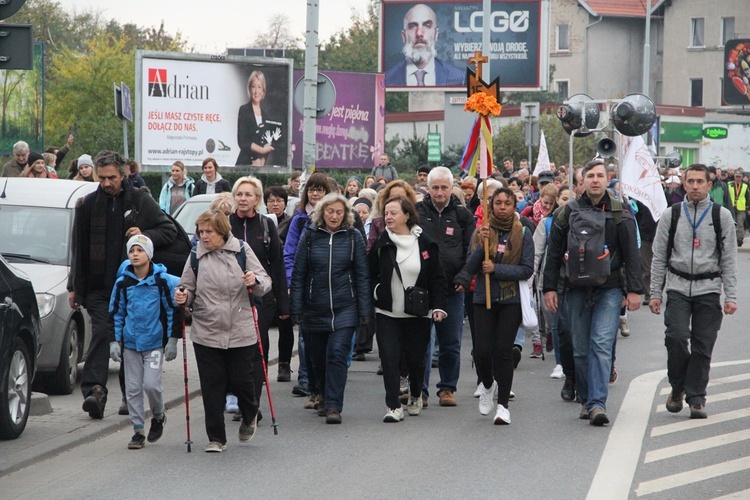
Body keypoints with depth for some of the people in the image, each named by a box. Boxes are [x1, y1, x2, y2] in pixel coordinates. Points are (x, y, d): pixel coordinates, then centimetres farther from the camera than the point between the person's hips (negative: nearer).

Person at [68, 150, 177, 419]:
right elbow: (79, 249, 10)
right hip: (99, 285, 0)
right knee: (102, 333, -14)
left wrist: (145, 235, -13)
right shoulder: (88, 204, 5)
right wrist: (74, 286, 8)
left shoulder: (140, 201, 2)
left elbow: (170, 231, 6)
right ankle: (94, 390, -22)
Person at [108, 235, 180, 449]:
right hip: (130, 343, 3)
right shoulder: (122, 282, 3)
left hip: (155, 341, -3)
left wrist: (172, 339, -1)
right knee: (133, 389, 3)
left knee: (151, 385, -12)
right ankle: (138, 430, 13)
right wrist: (114, 341, 5)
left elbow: (172, 310, 1)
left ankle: (158, 416, 17)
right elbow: (116, 314, 11)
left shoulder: (162, 280, -5)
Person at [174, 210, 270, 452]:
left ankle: (250, 417, 36)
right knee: (212, 387, 1)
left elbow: (266, 283, 3)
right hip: (206, 334, 1)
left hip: (241, 332, -1)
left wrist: (256, 281, -18)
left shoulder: (242, 251, -1)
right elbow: (188, 288, 10)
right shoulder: (196, 256, 3)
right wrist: (183, 298, -11)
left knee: (241, 381, 4)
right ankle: (216, 438, 11)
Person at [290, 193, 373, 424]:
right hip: (315, 309, 2)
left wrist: (365, 310, 0)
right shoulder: (309, 235, 1)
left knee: (337, 354, -13)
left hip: (344, 309, -2)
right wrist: (296, 309, 0)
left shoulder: (353, 236, 1)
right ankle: (324, 397, 33)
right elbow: (298, 275, 4)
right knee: (318, 357, 10)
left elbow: (362, 275, 4)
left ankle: (333, 406, -12)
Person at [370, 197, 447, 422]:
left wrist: (439, 306, -8)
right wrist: (375, 291, -1)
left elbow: (437, 279, 0)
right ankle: (393, 406, -8)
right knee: (389, 357, -11)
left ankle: (416, 396, 35)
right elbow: (370, 275, 11)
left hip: (417, 313, 0)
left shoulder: (425, 244, -1)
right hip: (387, 313, 0)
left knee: (416, 358, 8)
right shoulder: (381, 243, 1)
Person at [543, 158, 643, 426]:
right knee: (581, 349, 7)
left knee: (601, 344, -13)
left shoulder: (620, 213, 2)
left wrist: (634, 290, -2)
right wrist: (550, 287, 4)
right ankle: (586, 400, 19)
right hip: (577, 290, 2)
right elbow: (554, 252, 9)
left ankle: (597, 403, -18)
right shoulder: (568, 213, 5)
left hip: (609, 288, -2)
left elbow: (631, 253, 3)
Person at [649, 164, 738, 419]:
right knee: (677, 337, -15)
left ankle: (696, 398, 7)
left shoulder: (722, 216, 5)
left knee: (703, 346, -2)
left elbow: (729, 259, 6)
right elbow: (659, 257, 10)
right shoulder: (670, 215, 6)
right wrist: (655, 293, 5)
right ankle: (677, 387, 7)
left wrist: (731, 296, 0)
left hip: (708, 289, 0)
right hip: (677, 287, 0)